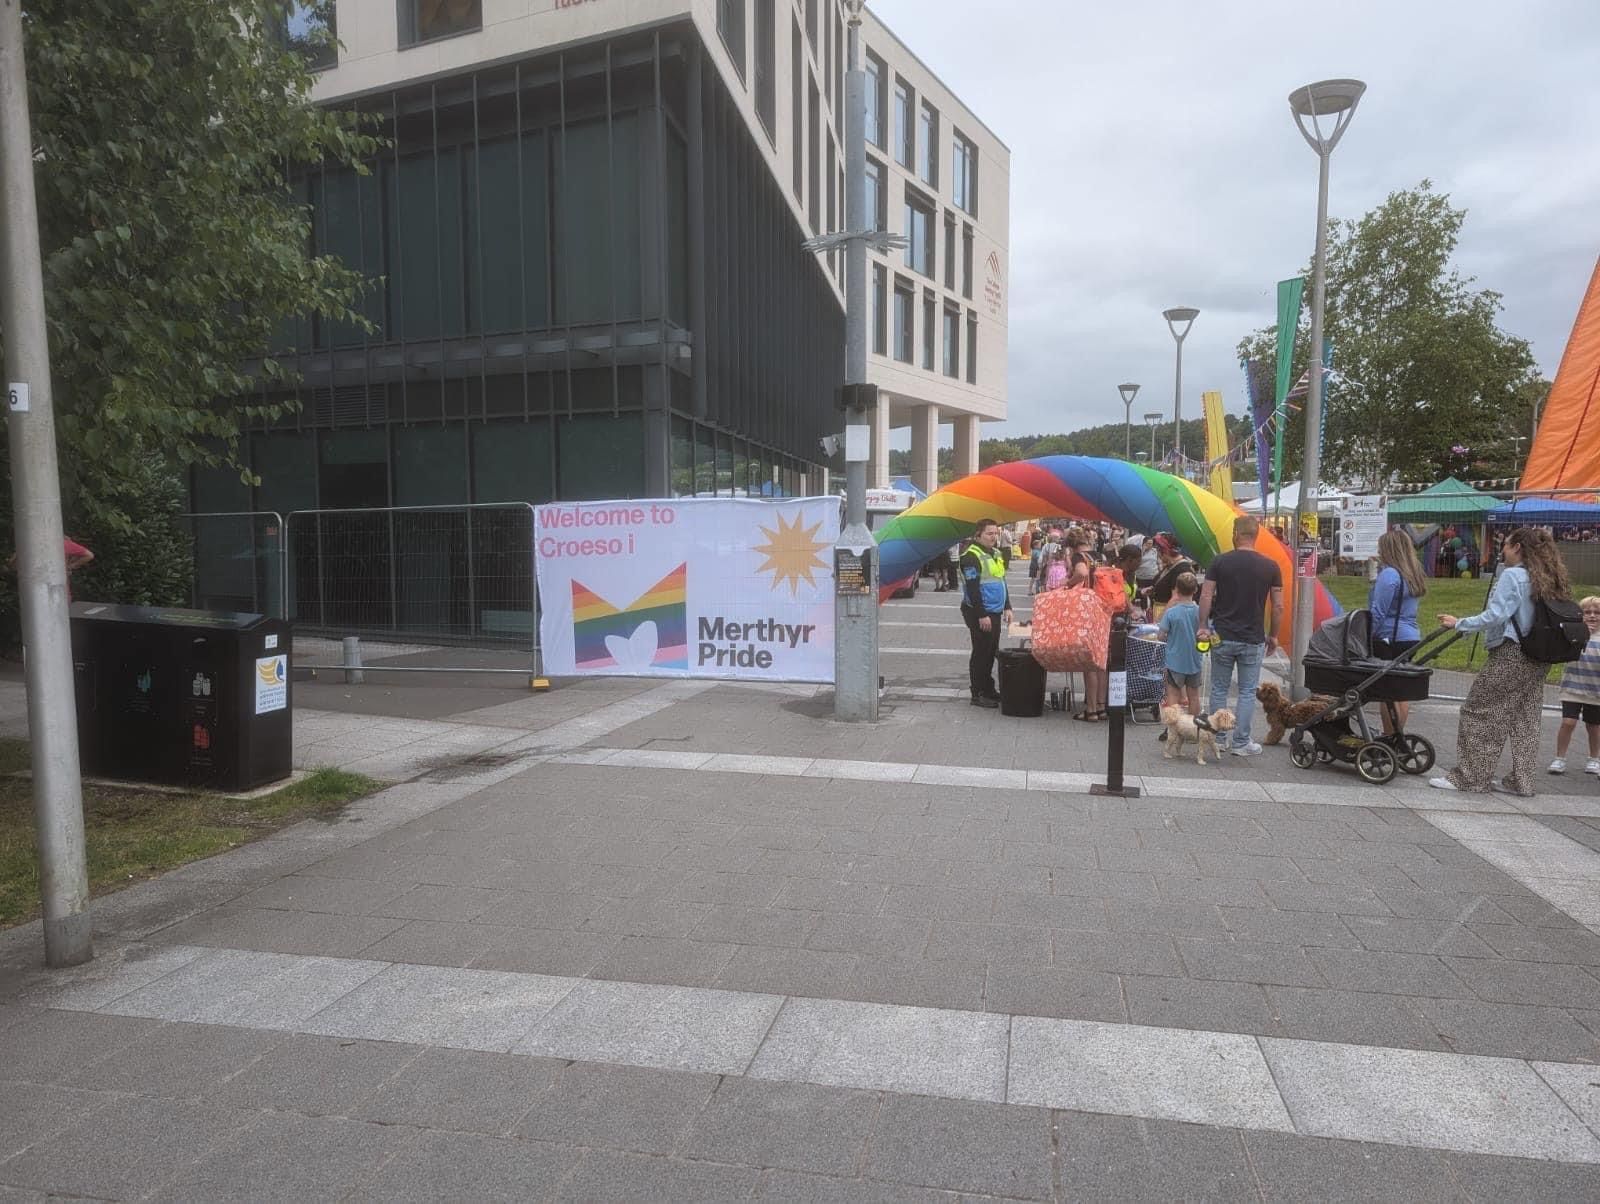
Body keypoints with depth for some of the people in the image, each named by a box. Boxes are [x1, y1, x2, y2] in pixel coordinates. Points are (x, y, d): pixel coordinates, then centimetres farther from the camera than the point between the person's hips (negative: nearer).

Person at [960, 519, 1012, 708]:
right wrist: (981, 615, -22)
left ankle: (988, 689, 25)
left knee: (992, 652, 14)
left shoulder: (996, 555, 15)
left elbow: (1002, 582, 23)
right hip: (979, 614, -9)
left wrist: (1007, 607, 15)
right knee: (981, 653, -4)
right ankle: (978, 694, 3)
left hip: (995, 613, 9)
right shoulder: (971, 556, -15)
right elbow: (972, 588, -20)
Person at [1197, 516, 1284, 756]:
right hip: (1253, 639, 0)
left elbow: (1206, 597, -7)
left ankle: (1218, 739, 16)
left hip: (1222, 637, 0)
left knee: (1219, 689, 11)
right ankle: (1241, 742, 9)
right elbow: (1278, 606, -1)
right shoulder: (1270, 567, -3)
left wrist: (1203, 626, 3)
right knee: (1247, 692, 8)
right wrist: (1273, 635, 10)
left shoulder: (1220, 562, -5)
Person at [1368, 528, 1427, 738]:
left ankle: (1389, 737, 0)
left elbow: (1378, 612, -16)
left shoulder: (1389, 574, -14)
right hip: (1410, 636, 9)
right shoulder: (1413, 574, 13)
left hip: (1389, 639, -9)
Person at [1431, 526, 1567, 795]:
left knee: (1478, 714, -2)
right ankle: (1520, 781, 17)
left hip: (1510, 655, -9)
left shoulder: (1512, 575, -13)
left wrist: (1459, 623, -14)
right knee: (1525, 720, 12)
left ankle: (1468, 777, 1)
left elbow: (1496, 615, -21)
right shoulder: (1547, 580, 12)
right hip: (1538, 659, 9)